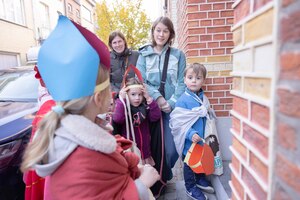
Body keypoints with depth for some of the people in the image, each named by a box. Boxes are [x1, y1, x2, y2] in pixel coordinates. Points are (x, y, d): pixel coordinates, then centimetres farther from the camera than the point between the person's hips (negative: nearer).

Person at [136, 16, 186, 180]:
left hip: (172, 108, 0)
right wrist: (157, 97, -15)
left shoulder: (178, 55, 6)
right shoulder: (144, 54, 7)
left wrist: (171, 103, -12)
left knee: (171, 149, -3)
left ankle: (165, 176, 29)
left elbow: (181, 83, 1)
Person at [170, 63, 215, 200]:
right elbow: (178, 122, -21)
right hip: (189, 141, -6)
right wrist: (191, 134, -29)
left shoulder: (203, 98, 0)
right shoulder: (183, 100, -20)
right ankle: (190, 187, 35)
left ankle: (200, 180, 49)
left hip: (202, 139, 6)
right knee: (189, 163, 13)